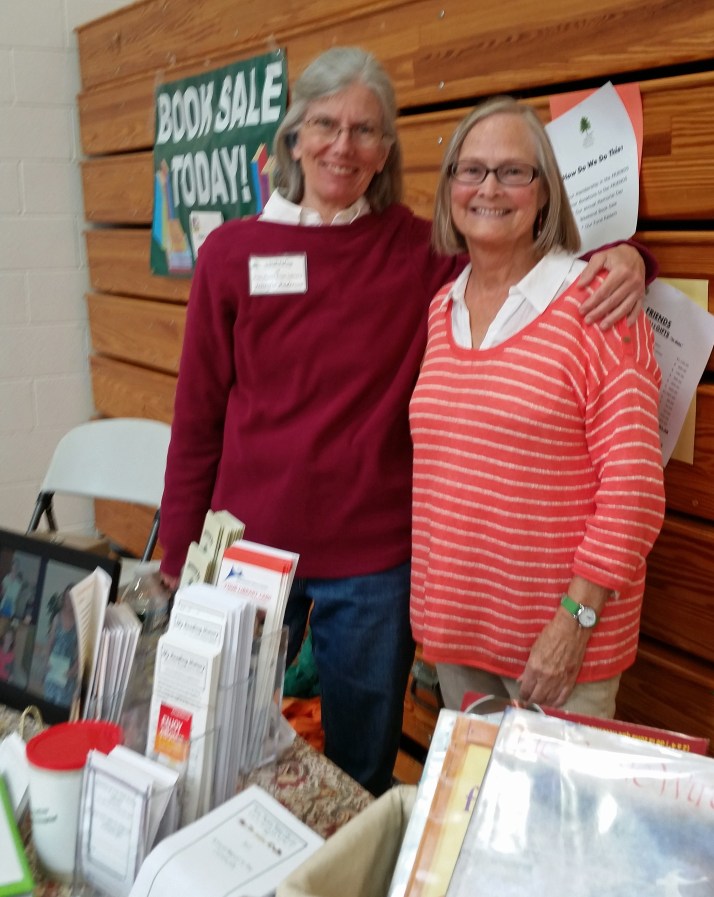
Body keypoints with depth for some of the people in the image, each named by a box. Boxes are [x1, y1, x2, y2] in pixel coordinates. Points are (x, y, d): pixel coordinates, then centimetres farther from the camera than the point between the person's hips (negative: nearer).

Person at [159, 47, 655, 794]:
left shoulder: (423, 252, -2)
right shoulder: (232, 253, 0)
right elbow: (198, 419, 3)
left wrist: (620, 257, -19)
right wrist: (177, 557, 4)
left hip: (373, 563, 0)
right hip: (246, 549, 1)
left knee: (362, 768, 16)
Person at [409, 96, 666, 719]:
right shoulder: (442, 308, 6)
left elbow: (633, 483, -15)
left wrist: (578, 616, -17)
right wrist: (430, 611, 11)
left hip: (561, 642, -5)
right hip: (452, 625, 6)